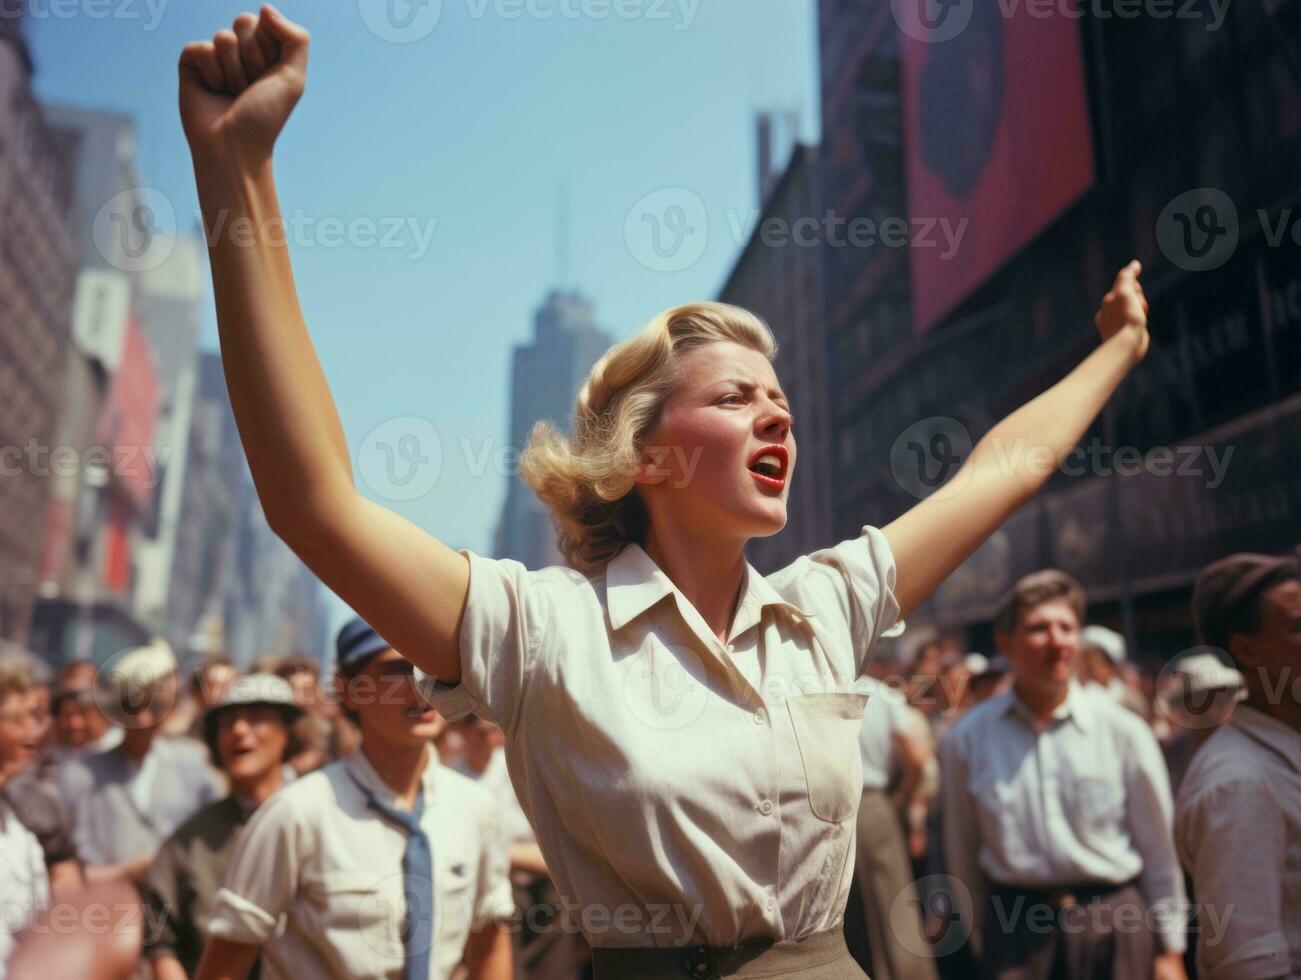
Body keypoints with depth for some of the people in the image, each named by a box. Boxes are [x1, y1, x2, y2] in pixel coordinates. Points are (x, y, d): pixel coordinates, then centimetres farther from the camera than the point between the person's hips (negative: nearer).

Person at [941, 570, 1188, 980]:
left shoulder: (1123, 730, -5)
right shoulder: (967, 738, -4)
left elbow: (1159, 850, 2)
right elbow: (963, 852, 4)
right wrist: (981, 936, 10)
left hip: (1113, 922, 0)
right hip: (1014, 924, 0)